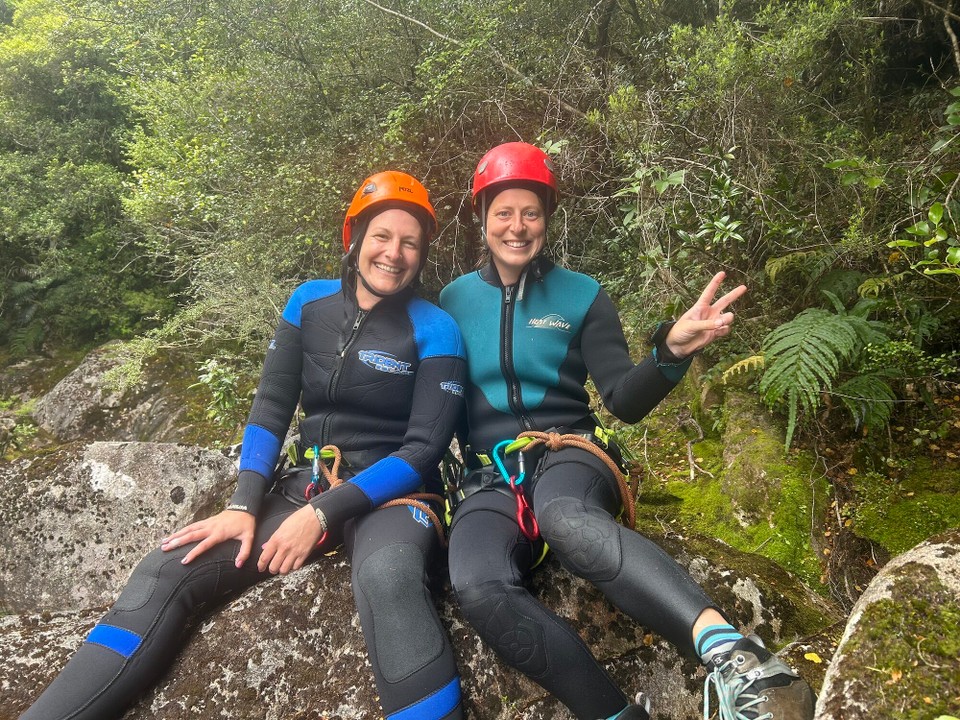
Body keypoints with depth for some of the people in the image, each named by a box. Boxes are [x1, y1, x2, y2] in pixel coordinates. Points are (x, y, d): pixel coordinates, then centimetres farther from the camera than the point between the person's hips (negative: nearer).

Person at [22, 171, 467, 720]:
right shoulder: (310, 302, 5)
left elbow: (424, 448, -12)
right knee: (167, 572, -14)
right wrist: (244, 506, -10)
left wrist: (325, 513, -19)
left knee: (387, 576, -41)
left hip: (394, 492, -4)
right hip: (307, 484, 4)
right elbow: (272, 407, 4)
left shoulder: (434, 329, -7)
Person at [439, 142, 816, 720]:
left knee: (563, 517, -42)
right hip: (491, 475, 2)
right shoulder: (454, 300, 11)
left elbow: (625, 400, -1)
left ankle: (731, 653, -55)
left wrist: (671, 351, -19)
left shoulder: (582, 296, 8)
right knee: (479, 586, -34)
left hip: (569, 453, -1)